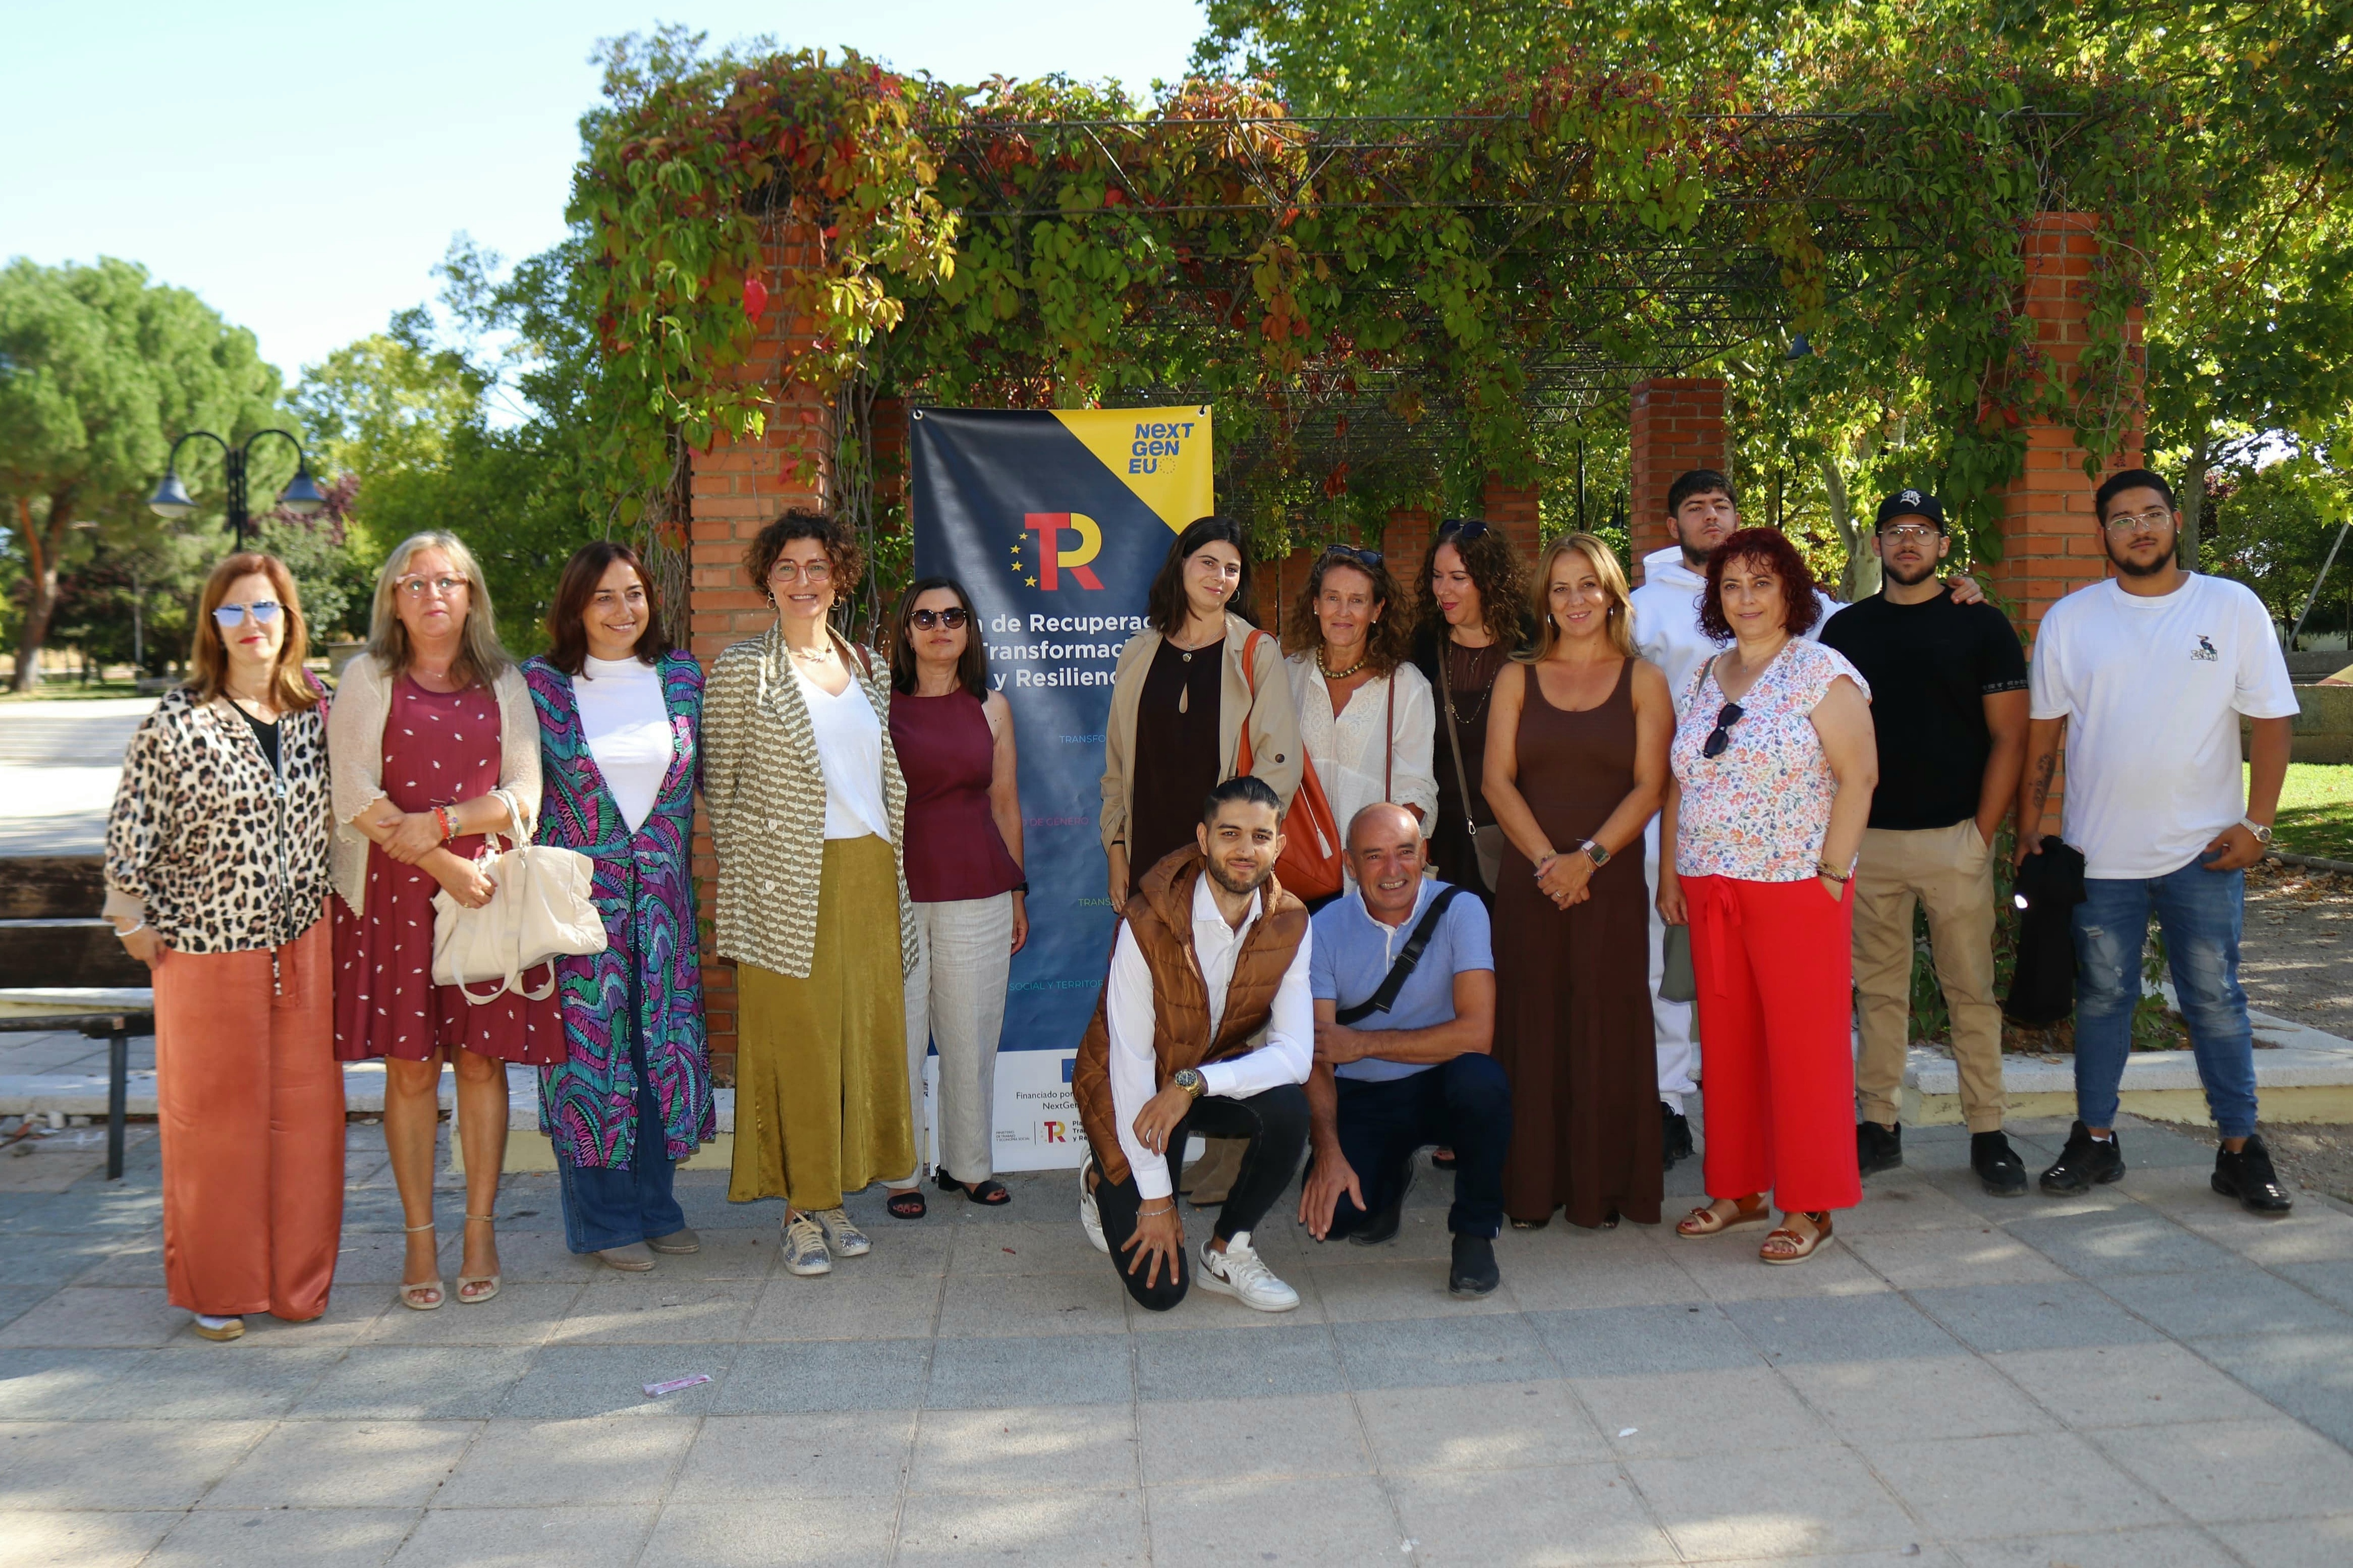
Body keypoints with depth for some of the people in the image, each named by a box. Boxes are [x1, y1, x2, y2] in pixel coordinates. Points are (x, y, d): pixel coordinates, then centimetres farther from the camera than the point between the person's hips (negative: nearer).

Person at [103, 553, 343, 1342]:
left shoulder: (315, 715, 6)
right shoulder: (176, 722, -8)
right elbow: (131, 831, -3)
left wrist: (331, 909, 16)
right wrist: (135, 919, -2)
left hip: (303, 944, 4)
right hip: (208, 947, -4)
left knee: (305, 1109, 7)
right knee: (213, 1114, 5)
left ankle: (296, 1278, 21)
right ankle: (217, 1287, 19)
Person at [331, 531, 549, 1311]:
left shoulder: (502, 682, 11)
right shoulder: (369, 679, 5)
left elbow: (524, 793, 4)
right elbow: (356, 798, -4)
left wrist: (443, 821, -12)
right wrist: (446, 866, -13)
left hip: (490, 890, 1)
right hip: (395, 892, -1)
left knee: (482, 1060, 1)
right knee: (409, 1066, -1)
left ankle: (480, 1228, 11)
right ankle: (420, 1236, 9)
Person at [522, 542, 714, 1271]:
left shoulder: (682, 677, 7)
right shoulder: (540, 683, -1)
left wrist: (681, 863, 9)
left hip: (663, 894, 3)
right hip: (578, 895, -3)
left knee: (662, 1040, 7)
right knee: (588, 1044, 1)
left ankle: (655, 1204, 21)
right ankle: (603, 1219, 13)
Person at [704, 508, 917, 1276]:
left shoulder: (867, 668, 14)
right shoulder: (741, 670, -1)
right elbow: (718, 785, 0)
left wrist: (895, 870, 14)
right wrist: (747, 872, -3)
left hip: (869, 876, 5)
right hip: (789, 884, -5)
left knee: (864, 1033, 6)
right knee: (795, 1039, -3)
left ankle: (832, 1195, 17)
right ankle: (800, 1208, 7)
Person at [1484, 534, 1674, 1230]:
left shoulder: (1642, 679, 7)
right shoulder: (1518, 678, 10)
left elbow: (1649, 786, -1)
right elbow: (1498, 780, 2)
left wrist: (1588, 857, -13)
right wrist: (1547, 860, -10)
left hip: (1610, 881, -1)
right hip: (1529, 880, 1)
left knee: (1605, 1030, 0)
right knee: (1532, 1028, 2)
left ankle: (1603, 1190, 10)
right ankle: (1532, 1190, 11)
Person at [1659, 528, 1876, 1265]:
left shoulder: (1821, 673, -6)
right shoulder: (1705, 679, 13)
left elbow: (1859, 775, -10)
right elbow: (1680, 783, 16)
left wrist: (1832, 873, -15)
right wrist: (1670, 872, 11)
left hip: (1795, 888, -6)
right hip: (1711, 891, 6)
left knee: (1803, 1044, -1)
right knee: (1726, 1041, 10)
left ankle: (1809, 1207, 8)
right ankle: (1738, 1188, 21)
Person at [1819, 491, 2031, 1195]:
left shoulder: (1981, 626, 2)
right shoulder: (1846, 628, 10)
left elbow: (2009, 736, 0)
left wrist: (1984, 832, -7)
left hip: (1954, 838, -2)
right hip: (1867, 839, 2)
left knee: (1971, 990, 1)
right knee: (1879, 990, 8)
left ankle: (1987, 1133, 9)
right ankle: (1880, 1125, 15)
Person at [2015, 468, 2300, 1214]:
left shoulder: (2234, 608, 0)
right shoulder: (2070, 619, 3)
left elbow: (2271, 720, 0)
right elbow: (2042, 730, 6)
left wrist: (2258, 822, -7)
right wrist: (2028, 827, 2)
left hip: (2204, 850, -1)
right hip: (2100, 851, 1)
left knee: (2216, 1001, 4)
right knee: (2102, 997, 10)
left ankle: (2241, 1150, 14)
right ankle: (2096, 1139, 20)